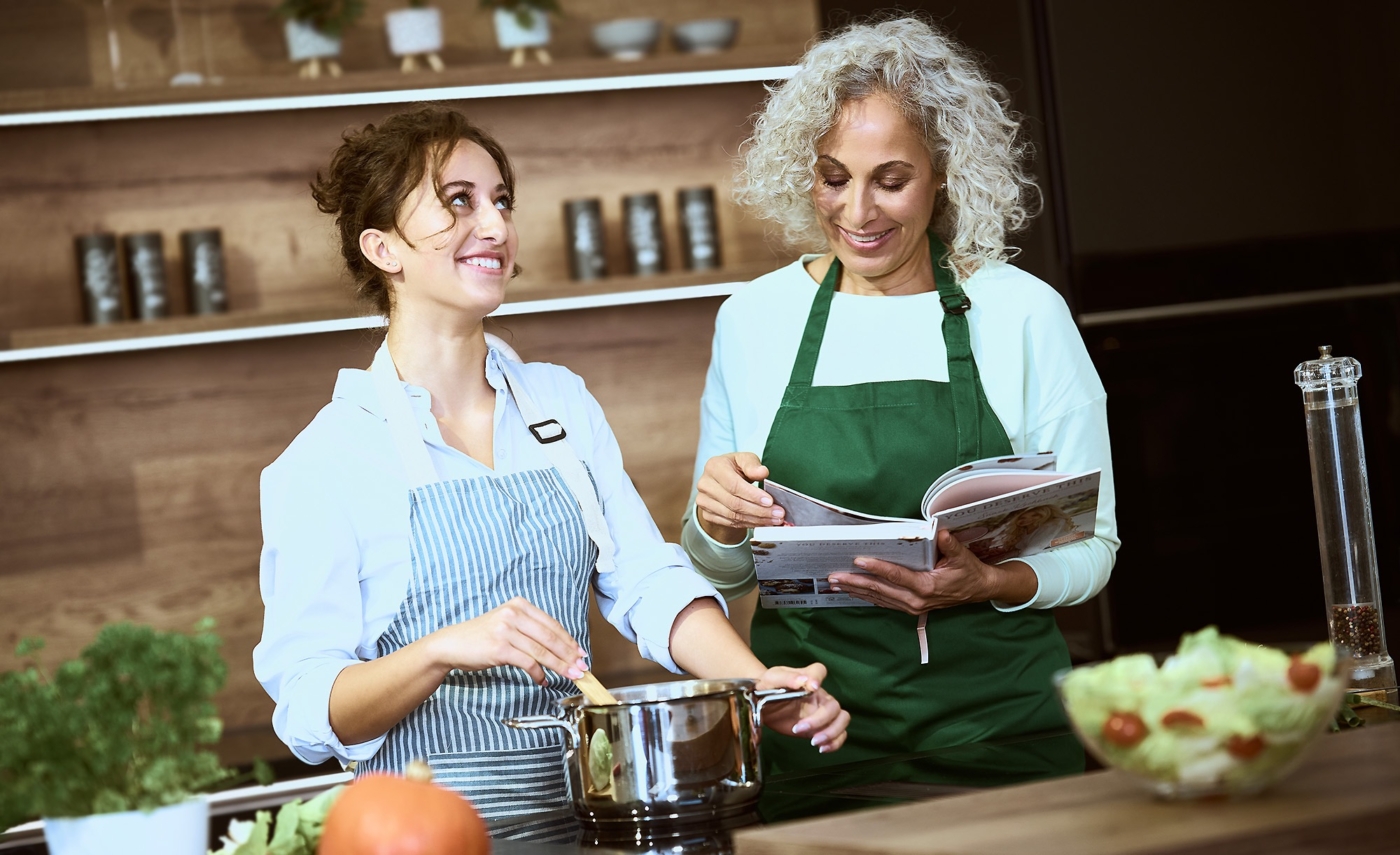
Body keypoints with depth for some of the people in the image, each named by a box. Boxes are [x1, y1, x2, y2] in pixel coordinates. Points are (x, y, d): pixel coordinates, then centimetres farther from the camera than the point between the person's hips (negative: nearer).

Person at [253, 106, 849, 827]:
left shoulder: (562, 402, 13)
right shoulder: (326, 460, -3)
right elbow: (309, 708, -7)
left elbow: (648, 582, 7)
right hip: (431, 823, -3)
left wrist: (762, 685, -9)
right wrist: (444, 650, -24)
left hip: (578, 796, 4)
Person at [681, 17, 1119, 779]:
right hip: (812, 724, 2)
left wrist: (990, 582, -14)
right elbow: (725, 574, 14)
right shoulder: (752, 320, 7)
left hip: (997, 714, -1)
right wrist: (716, 526, -7)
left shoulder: (1023, 312, 1)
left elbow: (1090, 546, 5)